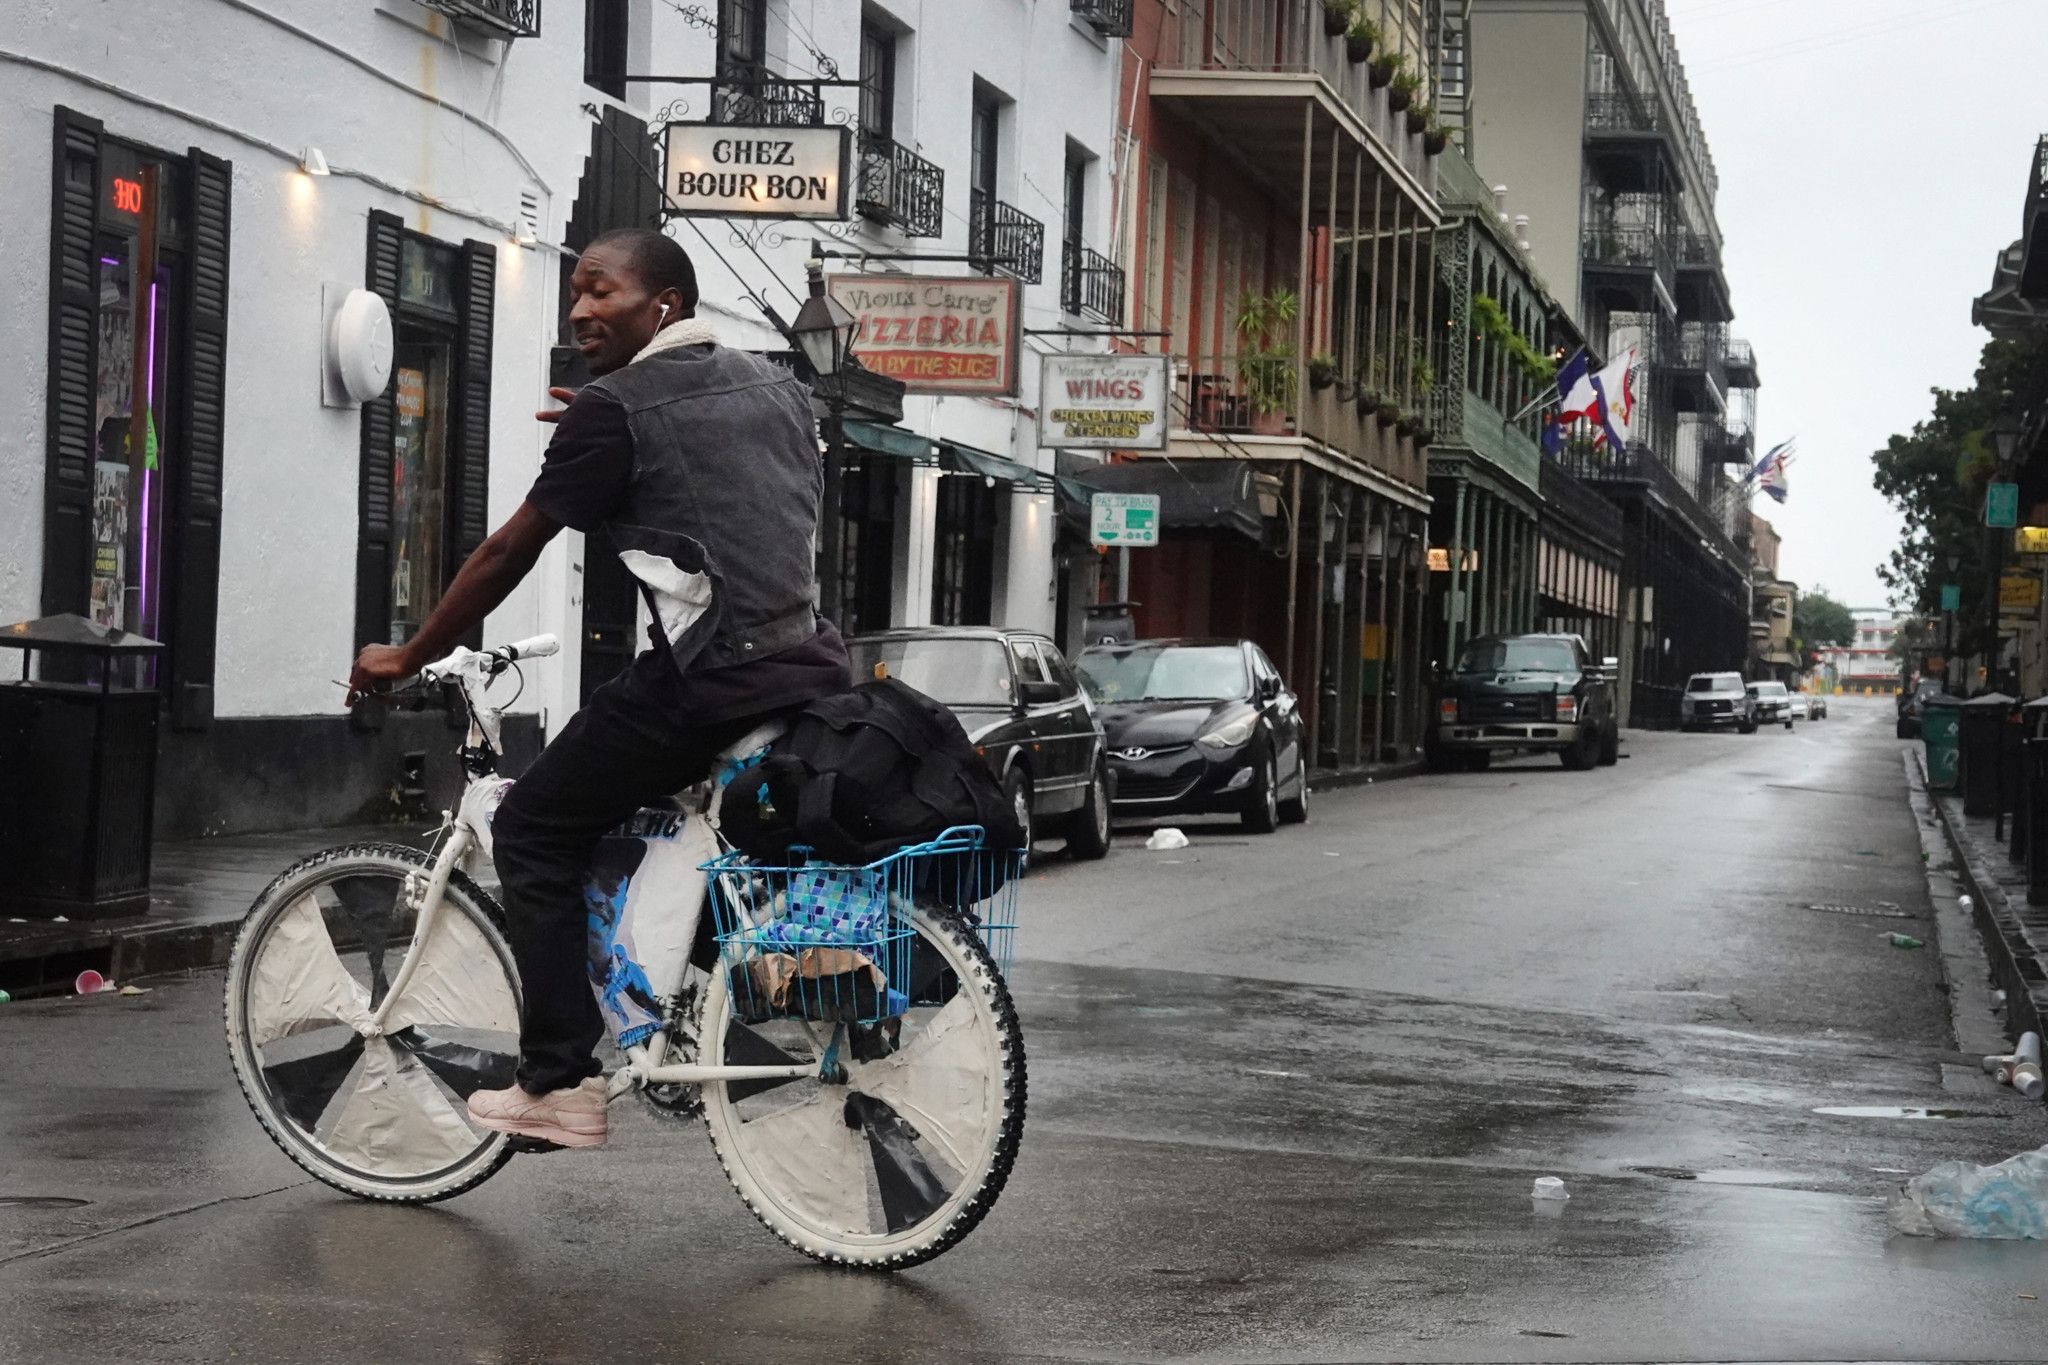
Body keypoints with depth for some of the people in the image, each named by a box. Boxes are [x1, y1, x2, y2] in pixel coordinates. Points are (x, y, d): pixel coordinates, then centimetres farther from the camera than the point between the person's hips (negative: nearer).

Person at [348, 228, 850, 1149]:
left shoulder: (615, 409, -2)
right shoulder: (778, 387, 18)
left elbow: (508, 554, 2)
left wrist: (406, 660, 13)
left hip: (710, 683, -8)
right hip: (817, 673, 8)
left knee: (533, 832, 7)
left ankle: (561, 1086, 3)